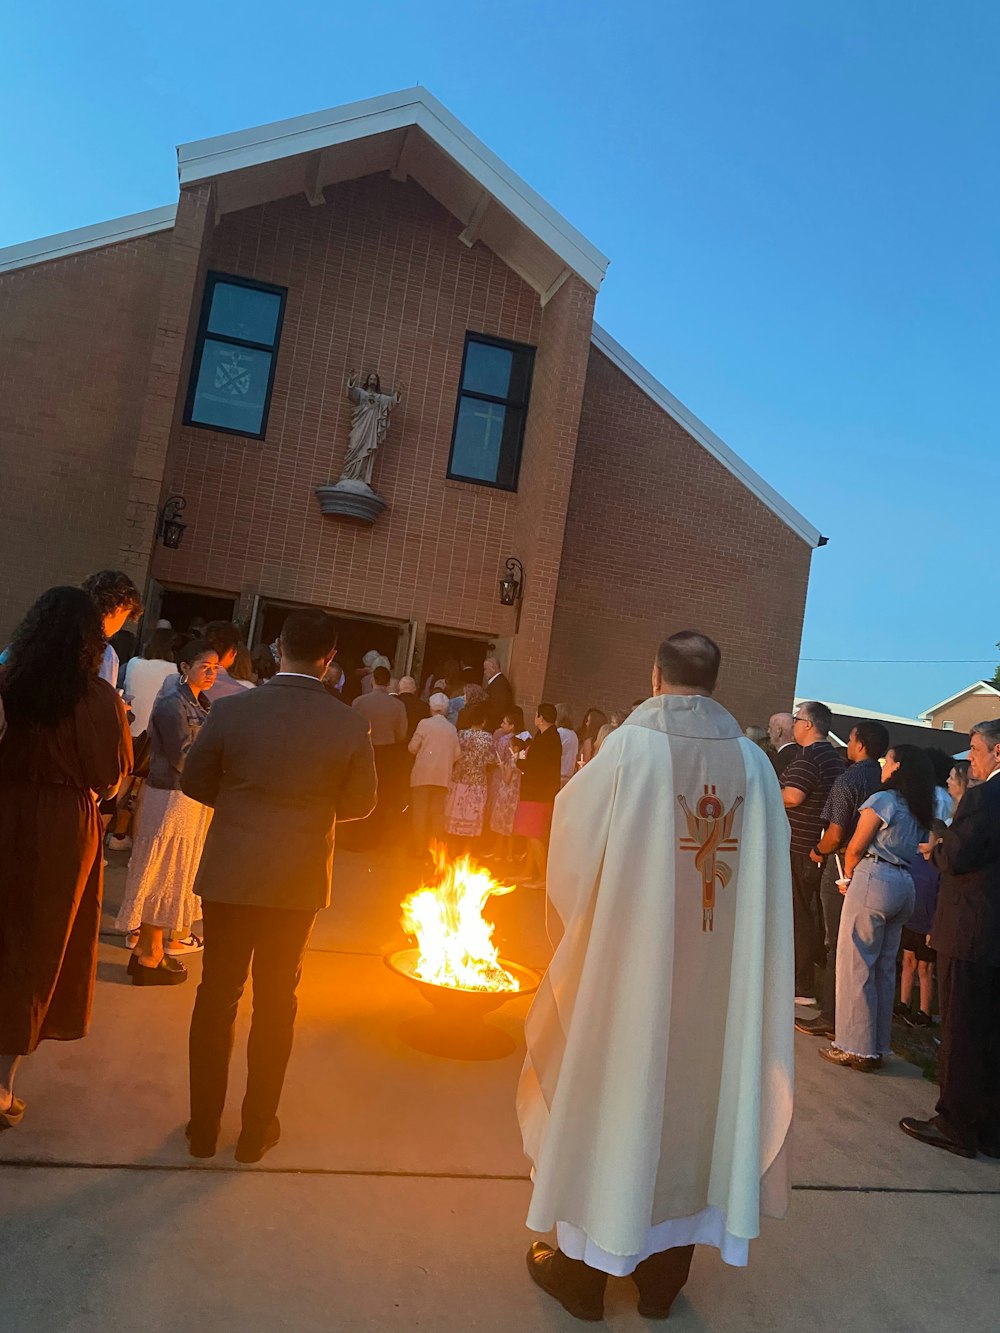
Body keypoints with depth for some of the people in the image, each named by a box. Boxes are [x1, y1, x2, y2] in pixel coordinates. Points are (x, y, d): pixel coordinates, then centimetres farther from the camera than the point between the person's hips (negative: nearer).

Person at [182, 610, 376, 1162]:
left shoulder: (231, 709, -13)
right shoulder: (350, 725, -13)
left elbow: (194, 781, -1)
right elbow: (360, 802, -2)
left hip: (229, 876, 0)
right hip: (298, 883, 0)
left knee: (216, 997, 16)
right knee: (276, 1002, 16)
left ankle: (203, 1126, 29)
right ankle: (257, 1128, 29)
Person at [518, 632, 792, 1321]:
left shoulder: (631, 744, -13)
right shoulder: (754, 761, -3)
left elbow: (573, 836, -6)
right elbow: (771, 872, -1)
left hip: (632, 964, -3)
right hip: (718, 978, 3)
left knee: (611, 1091, 12)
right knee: (691, 1097, 17)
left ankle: (583, 1268, 28)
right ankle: (664, 1273, 33)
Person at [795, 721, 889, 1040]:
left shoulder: (848, 780, -15)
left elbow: (835, 836, -19)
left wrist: (817, 851, -1)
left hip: (842, 868, -7)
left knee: (836, 945, 0)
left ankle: (830, 1018, 7)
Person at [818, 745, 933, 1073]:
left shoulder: (883, 799, -9)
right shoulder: (920, 811, 15)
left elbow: (856, 847, -8)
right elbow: (914, 850, 14)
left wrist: (848, 876, 10)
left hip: (874, 881, -8)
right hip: (905, 885, 8)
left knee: (855, 965, -1)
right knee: (884, 968, 13)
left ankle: (856, 1048, 3)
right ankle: (878, 1046, 19)